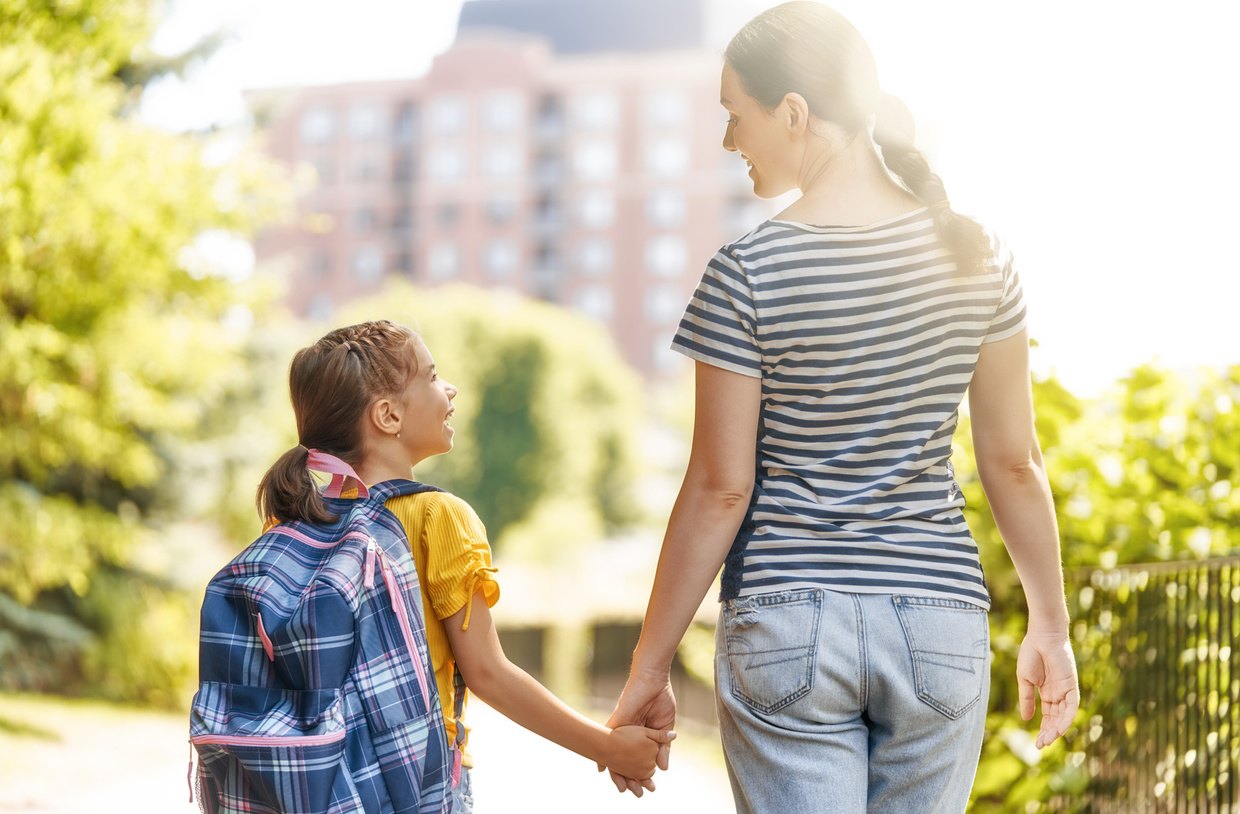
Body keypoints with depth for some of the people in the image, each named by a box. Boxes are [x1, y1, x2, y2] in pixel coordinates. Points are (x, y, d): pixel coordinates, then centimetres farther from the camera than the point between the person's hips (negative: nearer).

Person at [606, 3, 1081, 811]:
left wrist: (649, 668, 1)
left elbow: (720, 490, -9)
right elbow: (1013, 463, 5)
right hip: (941, 620, 3)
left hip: (785, 628, -3)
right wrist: (1050, 626, 16)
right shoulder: (976, 254, 0)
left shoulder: (748, 273, -11)